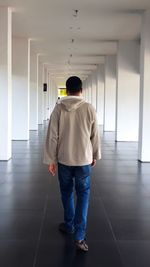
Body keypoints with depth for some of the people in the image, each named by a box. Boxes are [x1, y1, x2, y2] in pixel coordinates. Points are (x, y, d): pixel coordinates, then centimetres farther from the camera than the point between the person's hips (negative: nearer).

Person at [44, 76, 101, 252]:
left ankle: (69, 225, 34)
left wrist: (51, 160, 2)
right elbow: (95, 136, 1)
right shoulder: (89, 109, -6)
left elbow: (52, 136, -6)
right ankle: (79, 236, -1)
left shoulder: (59, 108, -6)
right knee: (83, 194, 7)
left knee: (66, 193, 19)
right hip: (84, 160, -1)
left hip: (64, 160, 1)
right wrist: (95, 156, 15)